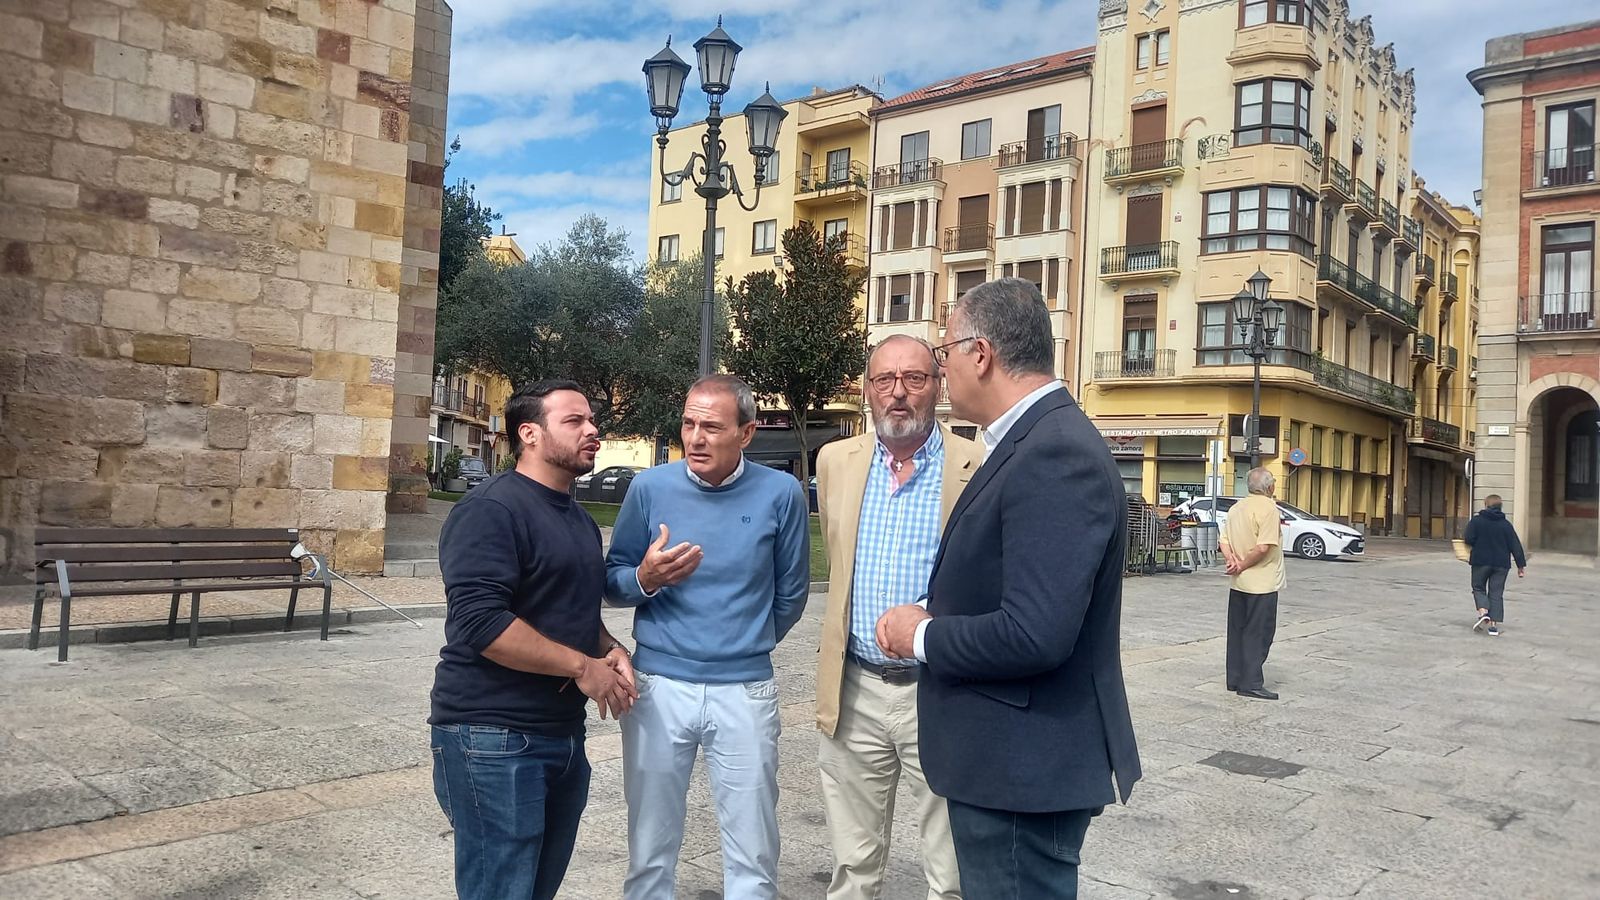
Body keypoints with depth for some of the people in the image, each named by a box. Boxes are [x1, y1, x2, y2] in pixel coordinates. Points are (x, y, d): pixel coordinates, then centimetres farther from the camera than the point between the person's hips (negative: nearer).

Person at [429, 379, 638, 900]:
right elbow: (480, 622, -25)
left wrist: (611, 650, 3)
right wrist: (582, 666, -19)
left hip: (564, 735, 9)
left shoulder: (580, 520, 15)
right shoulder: (491, 510, -14)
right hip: (494, 739, -9)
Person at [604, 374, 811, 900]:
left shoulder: (780, 494, -5)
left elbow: (790, 595, 8)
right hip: (658, 685, 1)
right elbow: (612, 582, 5)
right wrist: (645, 578, -16)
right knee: (650, 849, 11)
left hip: (745, 691, -1)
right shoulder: (651, 487, -2)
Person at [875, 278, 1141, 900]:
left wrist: (923, 634, -15)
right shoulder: (1034, 442, 10)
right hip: (1010, 756, 10)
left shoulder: (1057, 456, -23)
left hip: (1025, 768, -10)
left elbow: (1035, 634, -30)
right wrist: (931, 616, -1)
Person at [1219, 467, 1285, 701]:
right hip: (1262, 583, -7)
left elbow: (1223, 542, 7)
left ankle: (1235, 679, 18)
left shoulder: (1236, 508, 10)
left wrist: (1232, 561, -6)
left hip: (1238, 584, 7)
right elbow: (1264, 547, -23)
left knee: (1237, 631, 12)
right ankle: (1251, 684, -1)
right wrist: (1242, 566, -13)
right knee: (1258, 633, -2)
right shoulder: (1269, 508, -15)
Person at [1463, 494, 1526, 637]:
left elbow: (1469, 539, -13)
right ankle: (1494, 624, 2)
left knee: (1478, 588, 13)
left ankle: (1483, 612, -13)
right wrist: (1521, 565, 6)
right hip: (1501, 564, 2)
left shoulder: (1476, 521, -4)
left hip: (1481, 561, -2)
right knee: (1496, 593, 7)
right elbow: (1515, 546, 3)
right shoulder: (1506, 524, 4)